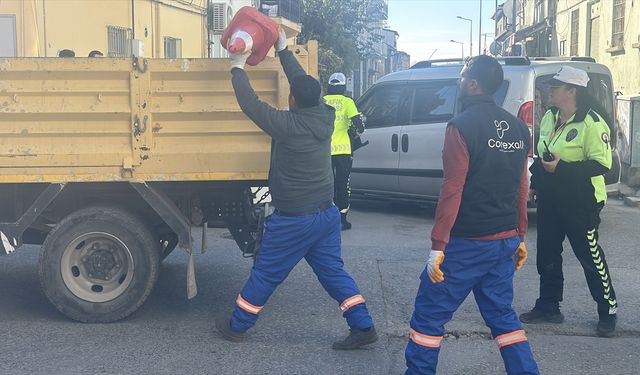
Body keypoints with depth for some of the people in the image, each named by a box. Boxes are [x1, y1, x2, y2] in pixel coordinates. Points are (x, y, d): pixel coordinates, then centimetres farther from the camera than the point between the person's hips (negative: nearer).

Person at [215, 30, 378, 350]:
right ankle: (363, 327, 12)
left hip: (293, 220, -6)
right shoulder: (325, 117, -3)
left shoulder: (288, 125, -21)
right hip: (327, 214, 6)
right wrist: (283, 50, 20)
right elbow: (304, 82, 11)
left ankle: (236, 326, 26)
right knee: (333, 271, 15)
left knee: (265, 275, 9)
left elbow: (250, 104, -14)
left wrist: (238, 68, 0)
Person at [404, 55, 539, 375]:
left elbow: (452, 190, -18)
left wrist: (438, 245, -16)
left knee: (429, 315, 4)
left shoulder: (463, 126, -13)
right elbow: (521, 189, 13)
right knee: (502, 314, 17)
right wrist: (519, 237, 21)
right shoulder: (517, 128, 8)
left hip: (467, 243, -7)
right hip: (505, 241, 7)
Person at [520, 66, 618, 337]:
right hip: (550, 200, 8)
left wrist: (561, 168, -27)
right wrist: (535, 182, 15)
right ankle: (548, 307, 26)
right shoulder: (549, 118, 8)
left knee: (590, 256, 0)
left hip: (580, 203, -8)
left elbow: (601, 164, -21)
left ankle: (608, 311, 15)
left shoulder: (591, 123, -16)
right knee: (547, 255, 13)